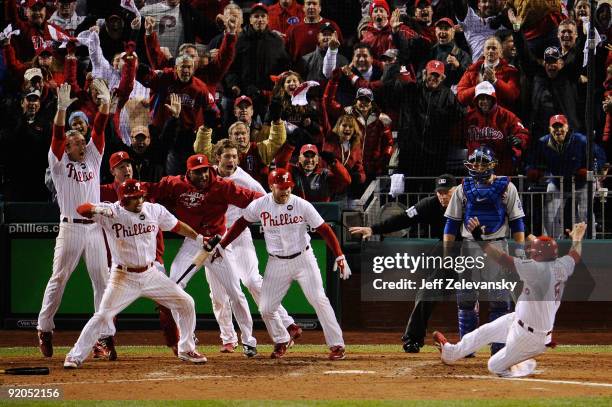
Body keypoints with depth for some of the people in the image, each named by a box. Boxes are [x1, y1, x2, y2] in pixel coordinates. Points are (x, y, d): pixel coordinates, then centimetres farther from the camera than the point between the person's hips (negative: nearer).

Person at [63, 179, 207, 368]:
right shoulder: (112, 213, -13)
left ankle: (186, 350, 20)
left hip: (151, 274, 4)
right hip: (124, 278, -4)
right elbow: (82, 209, -23)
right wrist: (97, 209, -44)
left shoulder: (154, 210, -2)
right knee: (102, 316, -14)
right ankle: (75, 356, -2)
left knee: (186, 303, 3)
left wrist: (200, 239, 19)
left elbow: (177, 226, 13)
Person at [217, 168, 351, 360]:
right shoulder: (260, 205, -8)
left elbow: (324, 229, -12)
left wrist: (339, 256, -19)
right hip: (277, 263, 2)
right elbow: (241, 223, 8)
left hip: (303, 259, -2)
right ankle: (281, 342, 25)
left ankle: (336, 345, -4)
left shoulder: (302, 205, -13)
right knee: (265, 309, 0)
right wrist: (222, 245, 8)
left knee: (319, 300, -11)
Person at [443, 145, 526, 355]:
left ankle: (498, 347, 0)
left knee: (499, 298, -5)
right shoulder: (463, 189, 7)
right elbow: (452, 222, 9)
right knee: (465, 297, 2)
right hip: (470, 246, 2)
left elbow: (517, 221, 2)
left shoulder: (506, 188, 1)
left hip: (496, 246, -2)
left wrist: (520, 249, -5)